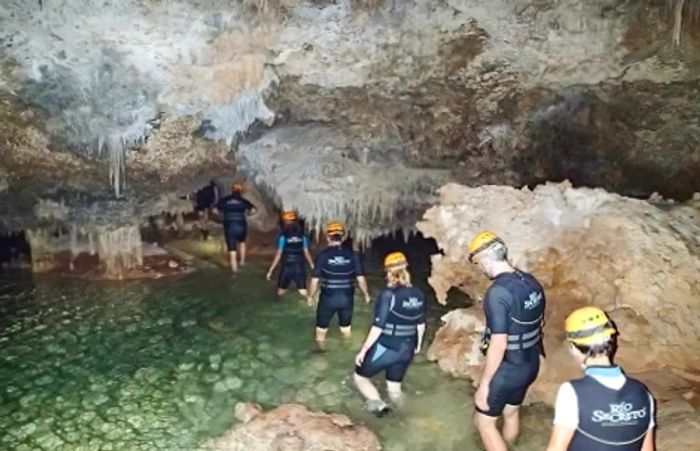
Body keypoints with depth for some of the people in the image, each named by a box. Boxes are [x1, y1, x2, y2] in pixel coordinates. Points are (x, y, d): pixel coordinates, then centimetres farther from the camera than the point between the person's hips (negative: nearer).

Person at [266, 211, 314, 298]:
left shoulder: (283, 236, -8)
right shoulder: (302, 236, 2)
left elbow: (278, 255, -9)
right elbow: (306, 253, 3)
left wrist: (270, 270, -5)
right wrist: (313, 266, 14)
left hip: (287, 267, -3)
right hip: (300, 267, 3)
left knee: (280, 292, 14)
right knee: (304, 292, 5)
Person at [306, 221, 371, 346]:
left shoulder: (322, 255, -10)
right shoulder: (353, 254, -6)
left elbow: (315, 280, -7)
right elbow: (361, 278, -3)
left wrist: (310, 296, 8)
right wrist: (366, 294, 13)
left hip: (328, 298, -2)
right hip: (347, 298, 2)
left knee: (322, 326, 20)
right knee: (346, 326, 23)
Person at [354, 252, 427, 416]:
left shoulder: (388, 294, -21)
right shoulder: (418, 294, -2)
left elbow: (378, 327, -21)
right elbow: (421, 324, 9)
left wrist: (363, 351, -12)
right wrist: (418, 344, 26)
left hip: (385, 348, -6)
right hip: (407, 350, 6)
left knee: (360, 376, 12)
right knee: (394, 386, 21)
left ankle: (377, 403, -8)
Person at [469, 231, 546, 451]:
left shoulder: (498, 292, -27)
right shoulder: (532, 282, -1)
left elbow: (499, 344, -27)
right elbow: (536, 325, 11)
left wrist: (484, 384, -18)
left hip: (507, 369, -8)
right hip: (530, 364, 8)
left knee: (484, 421, 9)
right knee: (511, 412, 26)